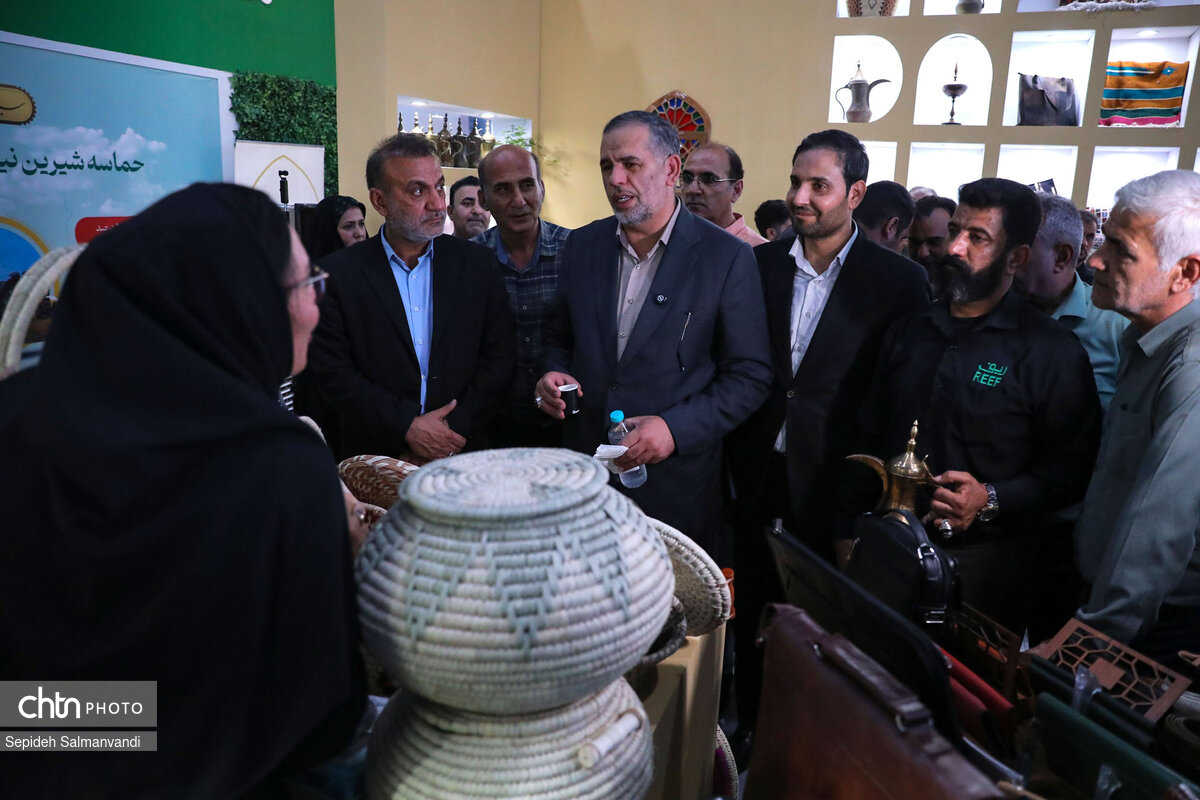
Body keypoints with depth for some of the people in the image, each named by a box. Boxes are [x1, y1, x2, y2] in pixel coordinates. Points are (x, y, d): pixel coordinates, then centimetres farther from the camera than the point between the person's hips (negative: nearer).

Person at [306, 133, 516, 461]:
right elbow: (333, 371, -3)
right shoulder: (339, 273, 0)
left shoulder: (478, 264, 4)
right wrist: (407, 428, -11)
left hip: (463, 451, 1)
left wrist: (457, 426, -8)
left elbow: (500, 355, 2)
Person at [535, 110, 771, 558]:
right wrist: (553, 374, -5)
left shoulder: (728, 258, -8)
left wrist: (676, 427, -18)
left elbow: (750, 375, -7)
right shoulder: (582, 245, 6)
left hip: (676, 483, -3)